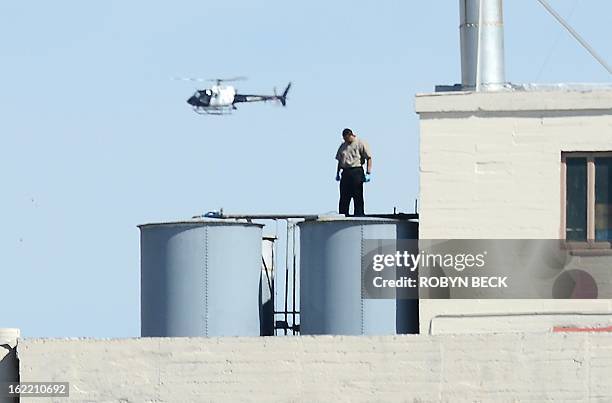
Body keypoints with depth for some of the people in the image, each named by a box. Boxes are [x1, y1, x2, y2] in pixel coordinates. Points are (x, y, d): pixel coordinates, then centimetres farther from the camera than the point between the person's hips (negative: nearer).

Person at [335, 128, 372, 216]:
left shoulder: (360, 143, -1)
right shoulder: (343, 146, 17)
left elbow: (369, 158, -4)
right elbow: (339, 161, 23)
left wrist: (368, 173, -11)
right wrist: (337, 173, 17)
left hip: (356, 172, -6)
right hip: (345, 172, 6)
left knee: (358, 197, -5)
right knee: (343, 198, 4)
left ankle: (359, 216, -3)